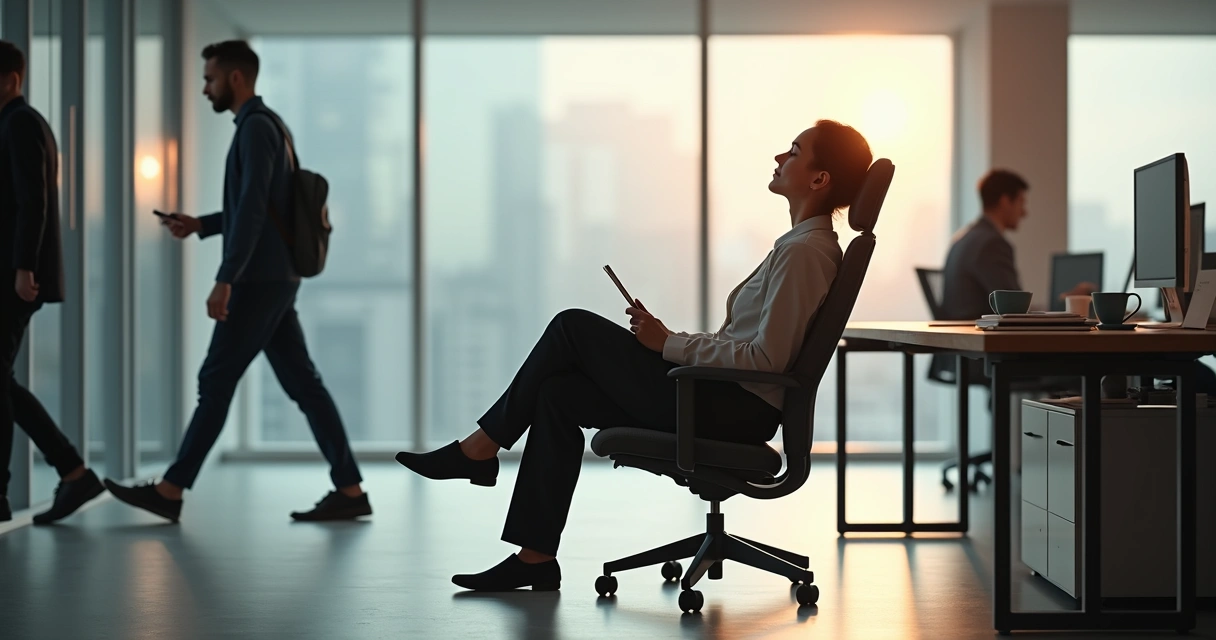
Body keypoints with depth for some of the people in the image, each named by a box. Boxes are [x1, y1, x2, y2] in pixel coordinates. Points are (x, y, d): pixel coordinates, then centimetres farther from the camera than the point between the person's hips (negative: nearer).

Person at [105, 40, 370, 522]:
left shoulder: (257, 126, -13)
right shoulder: (266, 127, 20)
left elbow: (252, 209, -22)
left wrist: (224, 280, -25)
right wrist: (200, 226, 19)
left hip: (260, 280, -10)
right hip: (272, 279, 10)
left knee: (216, 381, -4)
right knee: (302, 384, 5)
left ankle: (170, 491, 3)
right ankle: (349, 490, 3)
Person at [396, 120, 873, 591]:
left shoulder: (805, 251, -15)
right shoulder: (801, 243, 17)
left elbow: (767, 357, -23)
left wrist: (669, 344, -14)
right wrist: (672, 341, 9)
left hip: (735, 410, -10)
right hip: (727, 398, 10)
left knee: (573, 327, -7)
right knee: (558, 394, 1)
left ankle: (482, 447, 7)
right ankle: (535, 557, 1)